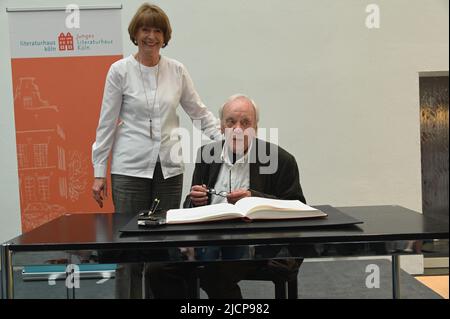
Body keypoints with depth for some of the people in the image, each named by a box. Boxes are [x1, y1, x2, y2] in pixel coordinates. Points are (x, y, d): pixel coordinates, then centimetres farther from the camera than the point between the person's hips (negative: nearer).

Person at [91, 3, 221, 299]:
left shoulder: (178, 70, 4)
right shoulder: (120, 70, -3)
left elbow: (199, 112, 7)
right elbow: (107, 123, -1)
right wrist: (99, 172, -3)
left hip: (169, 167, 3)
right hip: (130, 168, -2)